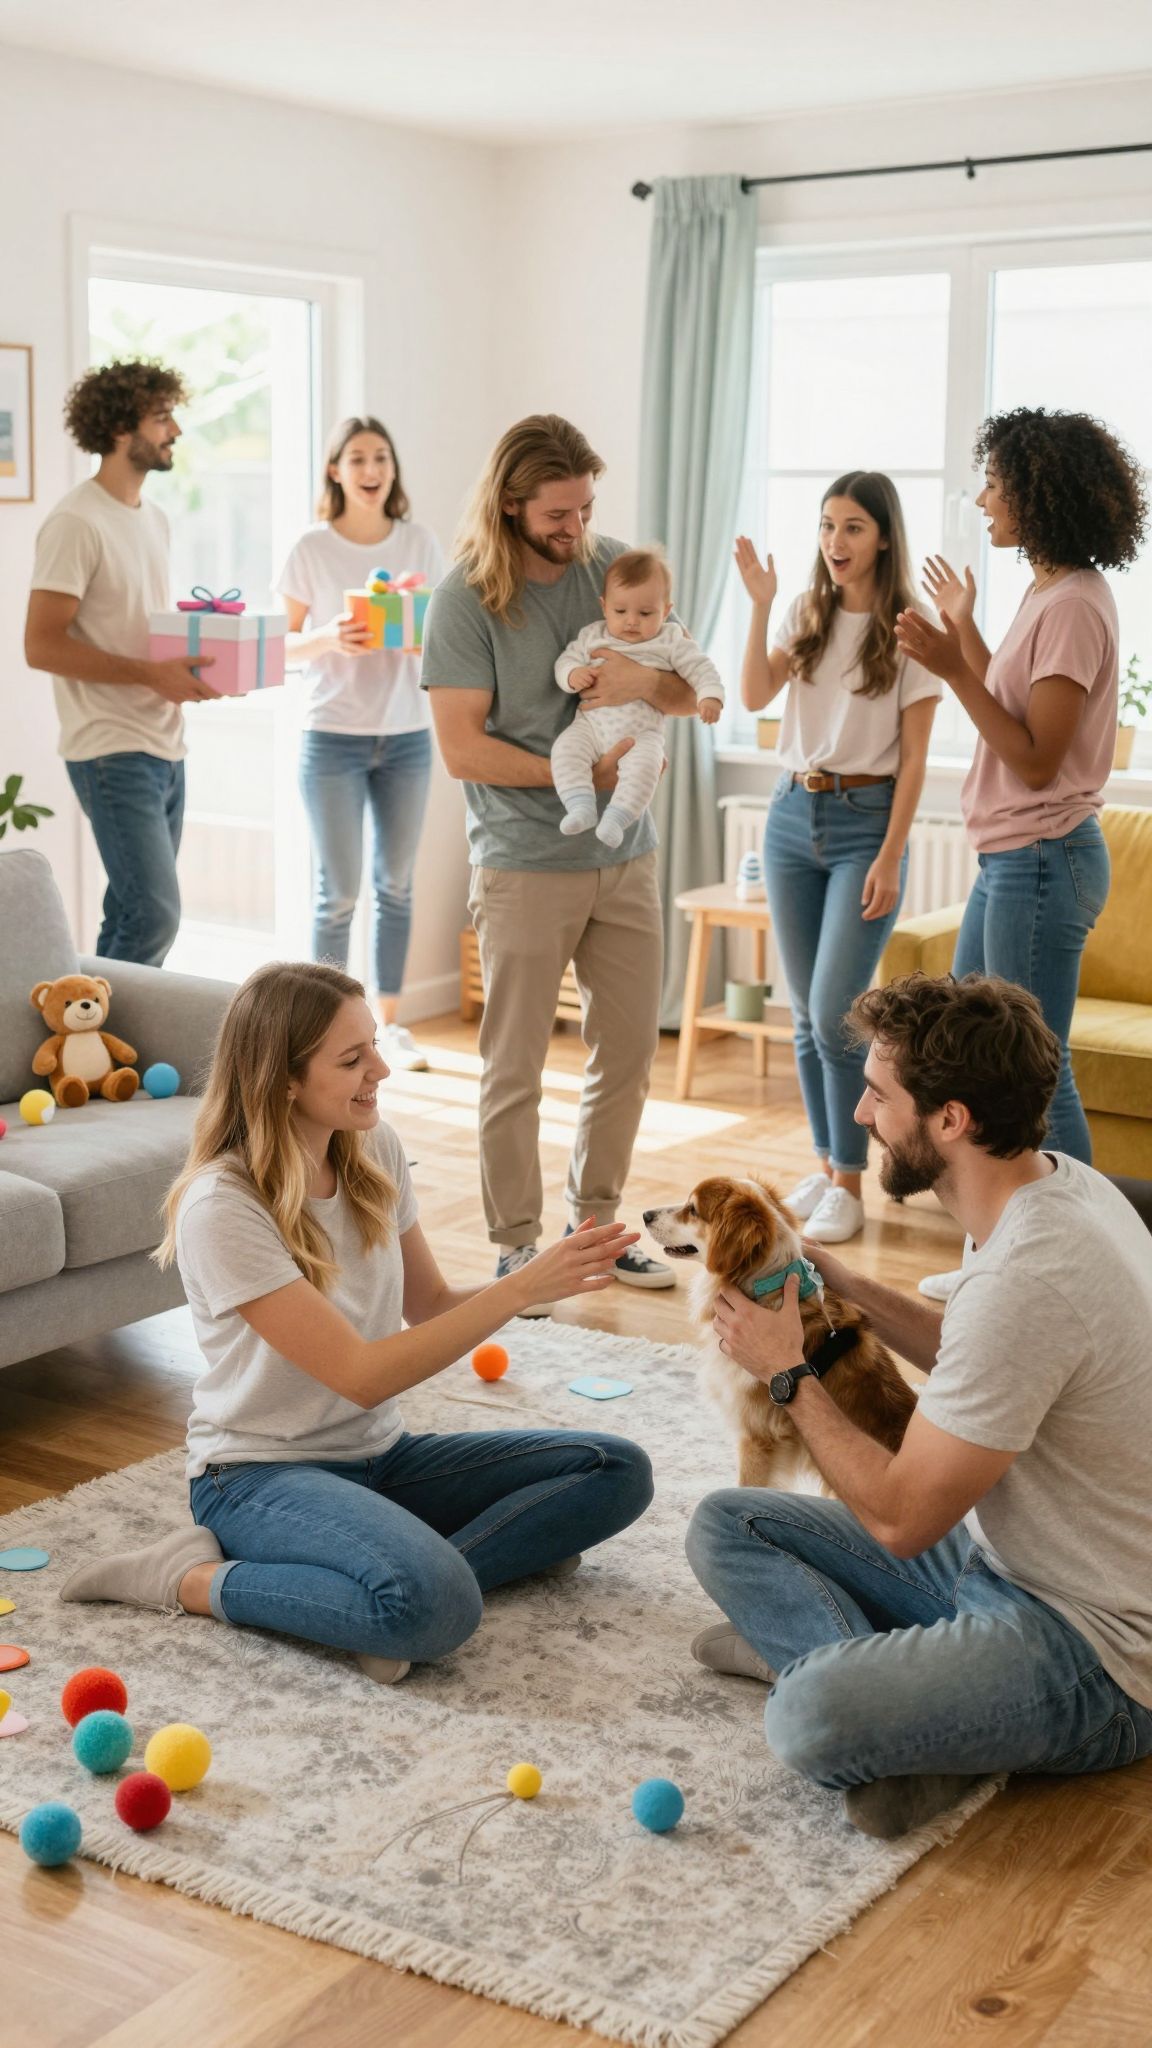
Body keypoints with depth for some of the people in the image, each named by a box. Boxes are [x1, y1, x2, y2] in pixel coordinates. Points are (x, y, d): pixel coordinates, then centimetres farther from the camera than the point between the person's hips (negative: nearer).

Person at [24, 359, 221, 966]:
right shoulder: (76, 523, -12)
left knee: (133, 917, 11)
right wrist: (151, 674, -21)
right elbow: (41, 645, -17)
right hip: (113, 753, -9)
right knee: (155, 915, -15)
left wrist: (192, 663, 4)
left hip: (165, 748, 9)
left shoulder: (153, 519, 16)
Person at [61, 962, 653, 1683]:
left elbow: (430, 1305, 9)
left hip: (381, 1454, 8)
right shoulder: (221, 1206, -22)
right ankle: (192, 1579, -13)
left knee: (619, 1471, -7)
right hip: (263, 1473, -7)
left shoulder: (374, 1150, -1)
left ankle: (411, 1574, -17)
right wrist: (525, 1286, -27)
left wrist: (554, 1275, -10)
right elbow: (361, 1375, -24)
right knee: (435, 1609, -35)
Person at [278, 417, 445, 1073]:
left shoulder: (420, 543, 3)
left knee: (396, 884, 10)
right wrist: (330, 638, -19)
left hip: (407, 735, 3)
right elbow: (289, 643, 0)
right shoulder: (312, 549, -4)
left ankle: (390, 1021, 22)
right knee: (339, 893, -1)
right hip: (333, 737, -3)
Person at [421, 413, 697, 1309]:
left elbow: (693, 690, 9)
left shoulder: (613, 565, 5)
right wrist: (582, 771, -18)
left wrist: (647, 680, -14)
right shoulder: (465, 600, -9)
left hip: (626, 858, 5)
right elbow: (464, 749, -14)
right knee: (515, 1068, 1)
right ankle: (518, 1245, 14)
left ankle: (595, 1220, 28)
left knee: (630, 1048, 12)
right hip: (527, 867, -5)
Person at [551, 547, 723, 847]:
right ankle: (580, 805, -31)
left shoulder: (671, 640, 6)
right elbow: (566, 660, 12)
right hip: (591, 725, 2)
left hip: (642, 732, -2)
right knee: (565, 748, -27)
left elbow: (699, 668, 4)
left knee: (644, 764, -33)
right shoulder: (591, 637, 13)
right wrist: (573, 675, -12)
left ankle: (616, 818, -34)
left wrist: (710, 696, -15)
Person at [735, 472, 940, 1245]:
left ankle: (850, 1185, 2)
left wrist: (891, 857, -12)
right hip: (794, 814, 5)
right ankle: (827, 1164, 23)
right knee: (807, 1014, 10)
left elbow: (913, 758, -7)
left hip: (865, 822, -5)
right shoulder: (806, 616, 7)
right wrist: (760, 605, -15)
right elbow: (755, 696, -6)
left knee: (834, 1013, -10)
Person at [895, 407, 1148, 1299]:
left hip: (1043, 861, -11)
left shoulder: (1074, 606, -17)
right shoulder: (1049, 593, 13)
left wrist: (954, 669, -24)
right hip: (1012, 860, 11)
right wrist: (965, 629, 24)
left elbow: (1036, 758, -20)